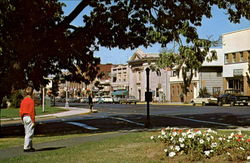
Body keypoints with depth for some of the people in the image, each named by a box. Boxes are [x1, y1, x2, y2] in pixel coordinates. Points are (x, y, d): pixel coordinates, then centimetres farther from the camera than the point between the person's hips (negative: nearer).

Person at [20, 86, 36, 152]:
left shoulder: (23, 100, 9)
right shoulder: (31, 100, -14)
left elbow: (21, 111, 12)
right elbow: (31, 111, -17)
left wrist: (22, 119, 20)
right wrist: (33, 121, -13)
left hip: (24, 117, 8)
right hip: (29, 118, -8)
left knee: (27, 133, 15)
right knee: (29, 134, -3)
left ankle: (30, 147, 23)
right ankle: (26, 148, -2)